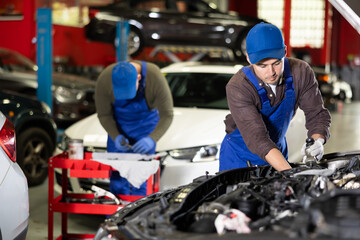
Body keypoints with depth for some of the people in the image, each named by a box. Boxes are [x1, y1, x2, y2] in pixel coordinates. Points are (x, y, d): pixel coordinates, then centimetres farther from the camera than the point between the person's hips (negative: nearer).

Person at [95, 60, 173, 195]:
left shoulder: (156, 78, -32)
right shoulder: (104, 79, -27)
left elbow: (167, 115, -23)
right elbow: (104, 115, -13)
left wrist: (152, 139, -36)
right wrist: (116, 137, -28)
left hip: (146, 125, -2)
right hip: (118, 125, 2)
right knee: (117, 173, -3)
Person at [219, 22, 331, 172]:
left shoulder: (301, 72, -19)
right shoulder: (238, 88, -32)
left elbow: (317, 114, -12)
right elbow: (256, 138, -39)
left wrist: (317, 141, -35)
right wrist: (290, 173, -50)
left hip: (278, 150, 4)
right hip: (239, 157, -3)